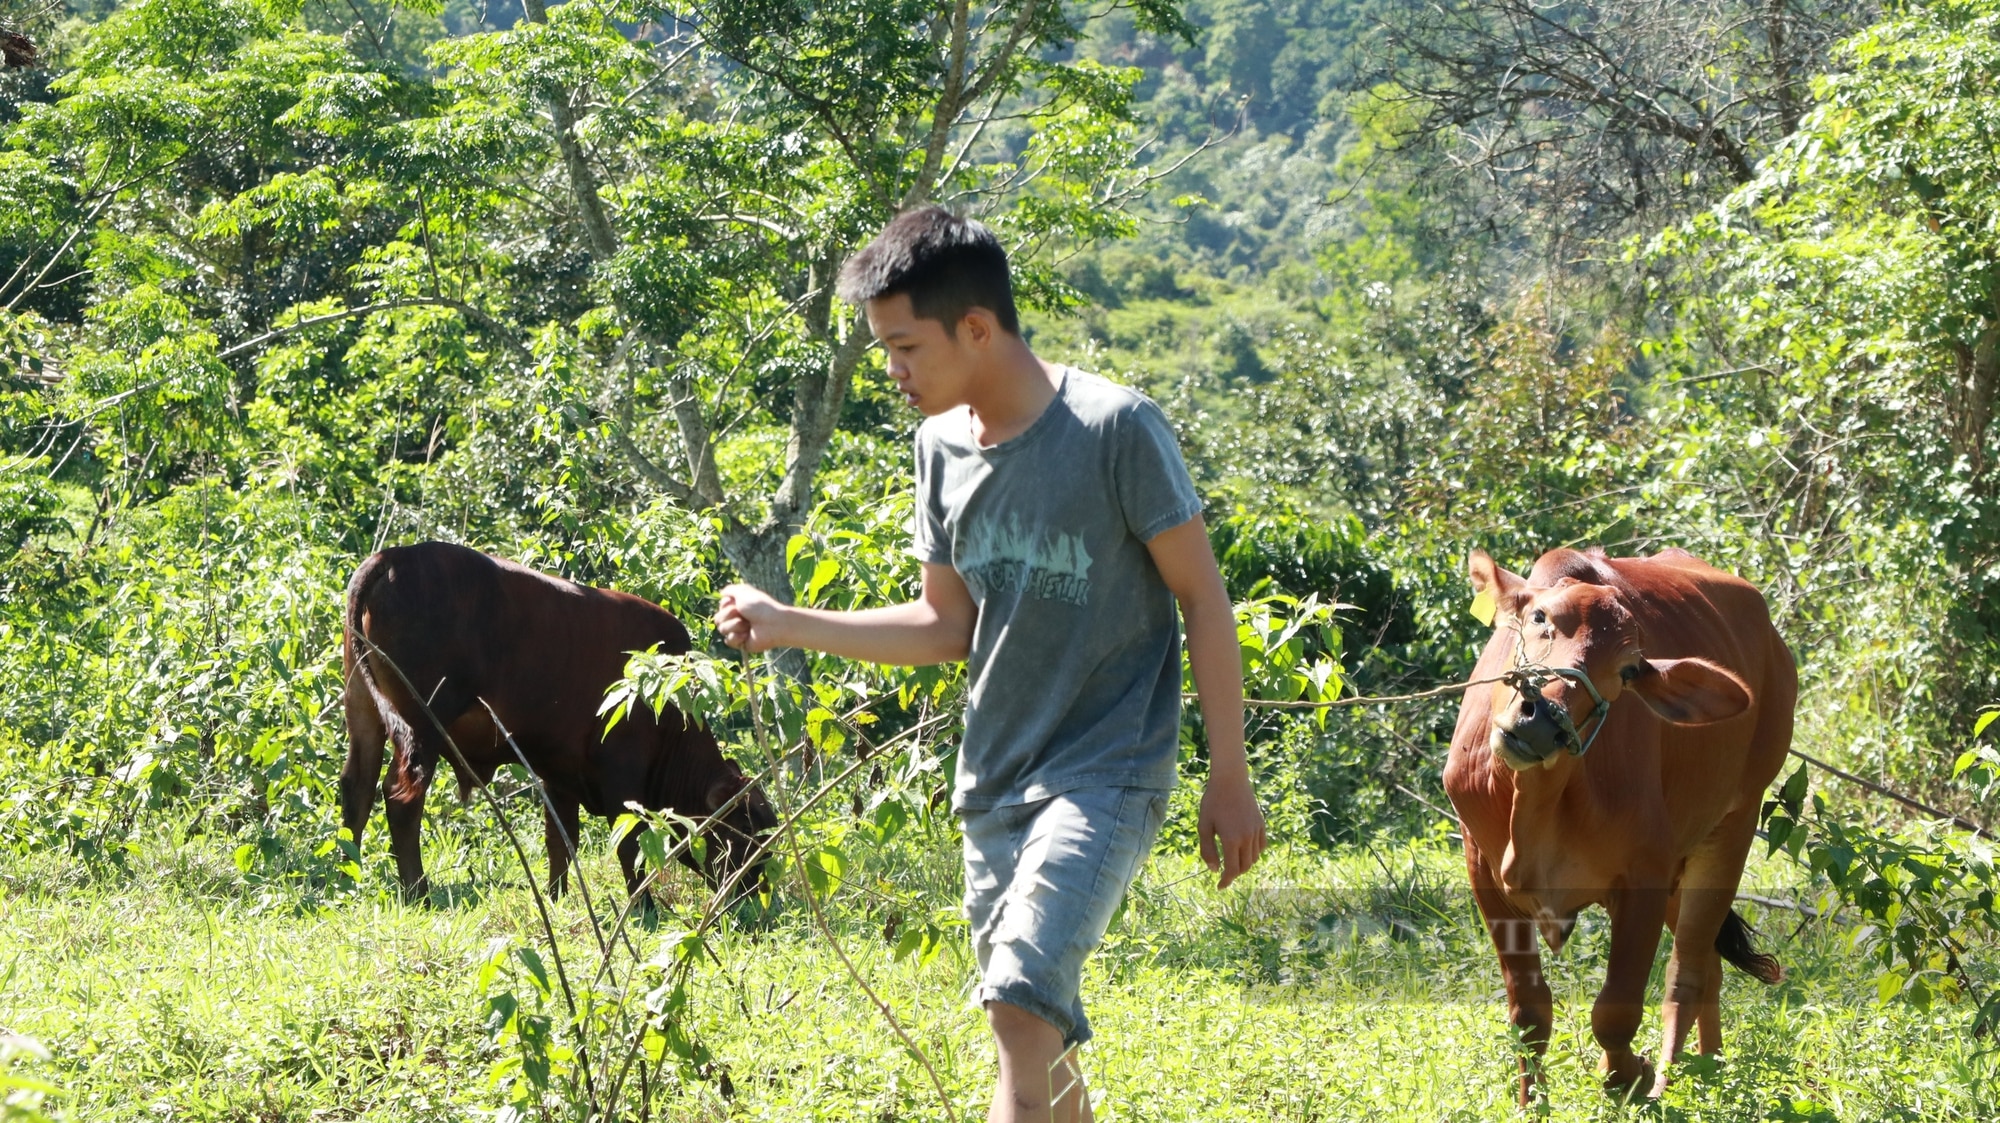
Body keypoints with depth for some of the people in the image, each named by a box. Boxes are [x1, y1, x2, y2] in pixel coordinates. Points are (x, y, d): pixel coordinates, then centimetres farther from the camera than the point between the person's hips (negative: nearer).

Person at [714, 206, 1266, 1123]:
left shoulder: (1115, 429, -14)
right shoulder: (942, 445, 6)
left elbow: (1202, 598, -8)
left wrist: (1229, 779, -8)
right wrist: (788, 625, 6)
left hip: (1105, 777, -7)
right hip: (994, 781, 7)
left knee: (1021, 1003, -22)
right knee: (1038, 1032, 8)